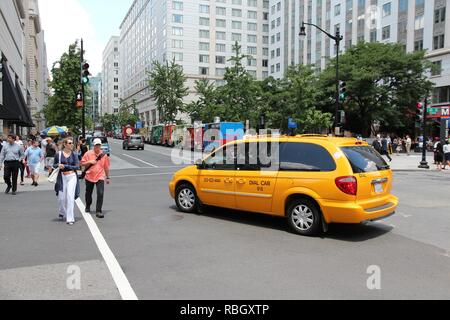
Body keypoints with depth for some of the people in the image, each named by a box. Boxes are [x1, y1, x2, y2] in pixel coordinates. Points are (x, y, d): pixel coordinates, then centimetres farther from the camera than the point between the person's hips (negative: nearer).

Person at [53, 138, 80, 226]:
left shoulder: (74, 154, 0)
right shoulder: (58, 154, 0)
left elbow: (77, 166, -4)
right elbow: (54, 165, 11)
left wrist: (65, 166, -12)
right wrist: (58, 165, -12)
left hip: (72, 176, -1)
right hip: (62, 177, 1)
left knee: (70, 197, -8)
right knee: (61, 197, 8)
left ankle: (70, 218, -3)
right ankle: (62, 212, 39)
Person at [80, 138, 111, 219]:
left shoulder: (104, 155, 2)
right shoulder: (88, 153, -1)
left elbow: (106, 167, 9)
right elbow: (82, 163, 2)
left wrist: (108, 177, 11)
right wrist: (90, 162, -15)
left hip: (100, 177, -1)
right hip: (89, 177, 1)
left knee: (100, 194, -14)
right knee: (88, 193, 17)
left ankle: (98, 211, -7)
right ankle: (88, 207, 43)